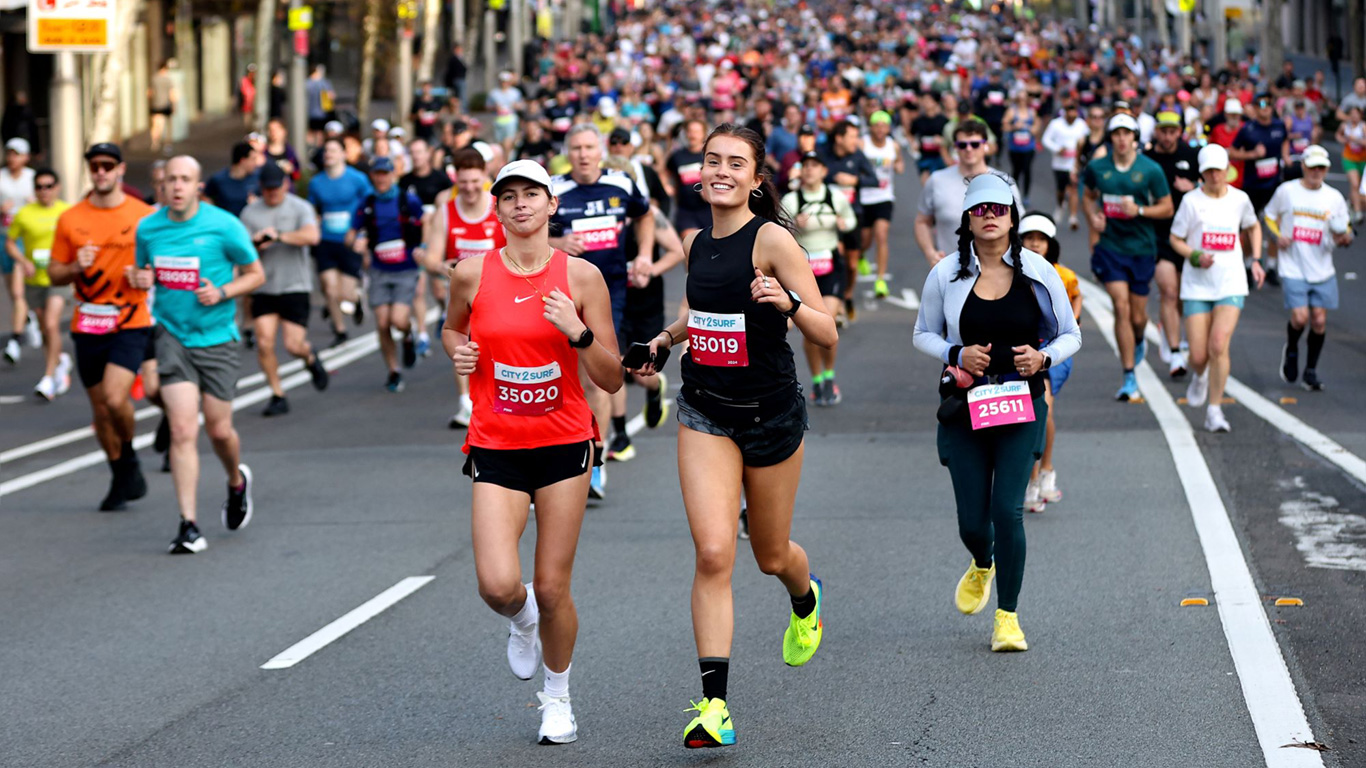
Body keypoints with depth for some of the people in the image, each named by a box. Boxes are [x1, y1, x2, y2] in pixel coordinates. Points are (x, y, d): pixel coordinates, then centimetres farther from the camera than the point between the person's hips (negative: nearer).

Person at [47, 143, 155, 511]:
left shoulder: (144, 216, -1)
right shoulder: (71, 219, 5)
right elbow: (54, 273, 9)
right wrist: (75, 268, -13)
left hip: (131, 324, -3)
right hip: (87, 326, 3)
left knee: (115, 398, -20)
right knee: (100, 409, 9)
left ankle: (129, 457, 8)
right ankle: (120, 478, 26)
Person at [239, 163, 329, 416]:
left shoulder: (300, 208, -2)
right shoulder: (250, 212, 6)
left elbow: (312, 236, -18)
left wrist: (279, 236, -19)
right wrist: (255, 244, -16)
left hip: (294, 286, -2)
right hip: (264, 288, 2)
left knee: (294, 345, -7)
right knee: (264, 343, -8)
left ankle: (311, 359, 29)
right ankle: (277, 396, 4)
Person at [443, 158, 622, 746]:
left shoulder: (581, 277, -5)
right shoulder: (473, 274, -2)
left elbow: (611, 380, -2)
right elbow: (452, 328, 20)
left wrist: (578, 333, -19)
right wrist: (459, 351, -2)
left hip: (564, 443, 0)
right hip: (496, 449, 0)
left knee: (551, 589, 1)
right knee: (499, 586, -15)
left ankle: (557, 697, 28)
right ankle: (523, 624, 24)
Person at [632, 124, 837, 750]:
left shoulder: (772, 239, -14)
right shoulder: (697, 244, 4)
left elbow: (827, 335, -17)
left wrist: (787, 301, -35)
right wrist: (665, 339, 8)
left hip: (772, 415, -3)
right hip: (705, 414, 3)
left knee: (772, 557, 14)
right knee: (713, 552, -13)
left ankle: (805, 601, 53)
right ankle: (714, 704, -14)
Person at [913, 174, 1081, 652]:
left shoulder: (1039, 273, 0)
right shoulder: (946, 274, 1)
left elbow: (1071, 335, 9)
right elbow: (923, 334, 12)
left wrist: (1043, 357, -12)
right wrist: (956, 353, -8)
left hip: (1021, 402, -1)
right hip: (964, 406, 1)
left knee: (1008, 510, -13)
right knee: (972, 520, 1)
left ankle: (1007, 618, -1)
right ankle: (982, 567, 40)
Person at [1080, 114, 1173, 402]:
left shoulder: (1150, 170, -5)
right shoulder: (1097, 168, 1)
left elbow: (1167, 207, 0)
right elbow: (1088, 196, 19)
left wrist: (1139, 210, -16)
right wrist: (1093, 216, -1)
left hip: (1142, 248, 0)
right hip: (1110, 246, 0)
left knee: (1138, 316, 8)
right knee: (1121, 307, -12)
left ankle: (1139, 342, 47)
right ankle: (1130, 378, -7)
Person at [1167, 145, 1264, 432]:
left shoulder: (1240, 199, 5)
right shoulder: (1192, 201, -2)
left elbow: (1253, 227, 24)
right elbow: (1176, 239, 3)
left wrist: (1256, 260, 13)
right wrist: (1196, 257, -14)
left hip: (1231, 284, 0)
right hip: (1197, 286, 0)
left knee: (1219, 346, -18)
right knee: (1198, 355, -2)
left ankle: (1215, 410, -7)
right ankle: (1200, 376, 36)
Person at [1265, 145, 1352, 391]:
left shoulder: (1334, 198, 3)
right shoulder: (1286, 191, -1)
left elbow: (1342, 234, 8)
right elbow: (1270, 216, 13)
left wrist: (1344, 238, -15)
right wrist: (1278, 236, -5)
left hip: (1322, 270, 2)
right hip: (1293, 269, -2)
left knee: (1319, 320, 0)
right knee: (1300, 317, -14)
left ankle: (1311, 371, 17)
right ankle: (1291, 351, 19)